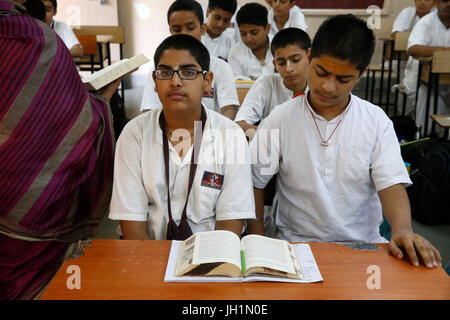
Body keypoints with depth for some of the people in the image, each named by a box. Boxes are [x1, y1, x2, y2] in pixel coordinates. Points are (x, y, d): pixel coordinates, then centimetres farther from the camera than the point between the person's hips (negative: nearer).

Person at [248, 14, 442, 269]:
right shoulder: (281, 119, -3)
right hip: (295, 241, -2)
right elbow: (255, 180, 1)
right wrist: (258, 240, -8)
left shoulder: (377, 121, 1)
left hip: (362, 243, 2)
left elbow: (391, 182, -5)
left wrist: (402, 229, -25)